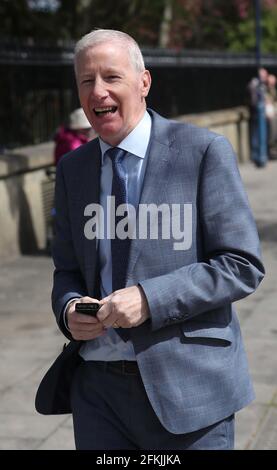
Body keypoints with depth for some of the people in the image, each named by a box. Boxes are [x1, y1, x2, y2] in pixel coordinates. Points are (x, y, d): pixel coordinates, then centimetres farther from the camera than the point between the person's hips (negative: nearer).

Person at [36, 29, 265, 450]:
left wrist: (149, 298, -20)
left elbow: (243, 265, -9)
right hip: (97, 388, 4)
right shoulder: (72, 170, 10)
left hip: (187, 387, -4)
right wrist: (69, 307, -6)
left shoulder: (204, 151, -6)